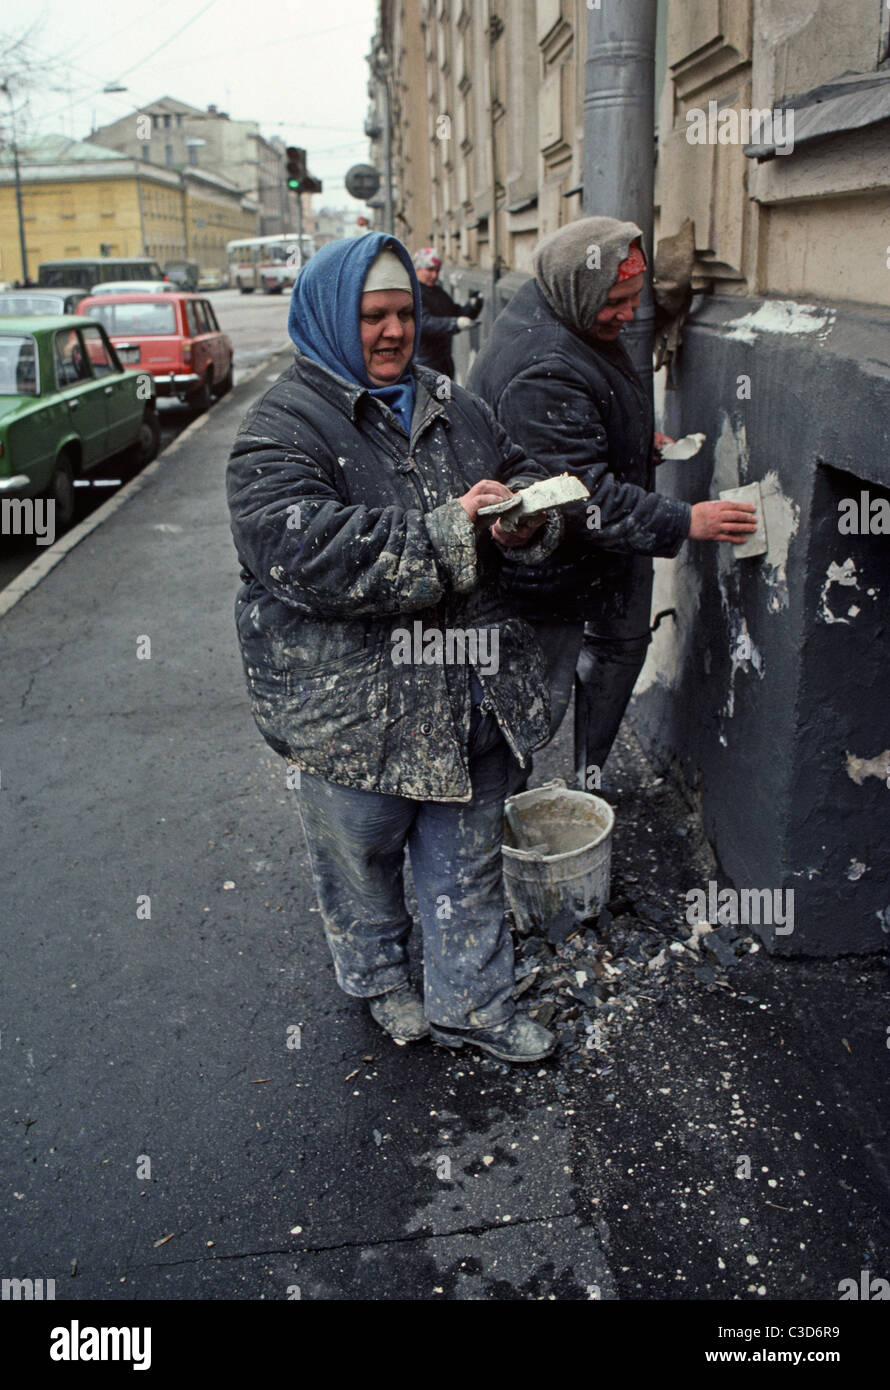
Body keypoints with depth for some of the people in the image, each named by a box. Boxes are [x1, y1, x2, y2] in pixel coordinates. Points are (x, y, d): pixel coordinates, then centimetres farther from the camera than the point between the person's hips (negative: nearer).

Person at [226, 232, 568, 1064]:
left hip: (469, 692, 6)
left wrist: (524, 517, -9)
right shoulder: (279, 431, -12)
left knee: (467, 857, 17)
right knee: (360, 856, 17)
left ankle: (469, 1000, 37)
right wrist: (450, 533, -28)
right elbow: (304, 554, -27)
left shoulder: (454, 410, 10)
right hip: (352, 708, -5)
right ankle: (378, 979, 45)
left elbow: (528, 480, 17)